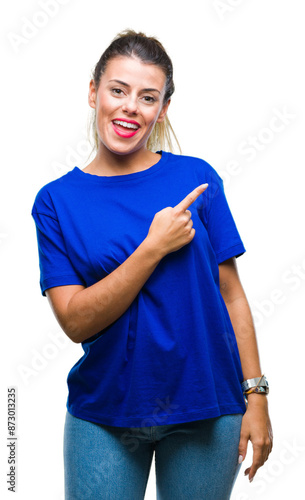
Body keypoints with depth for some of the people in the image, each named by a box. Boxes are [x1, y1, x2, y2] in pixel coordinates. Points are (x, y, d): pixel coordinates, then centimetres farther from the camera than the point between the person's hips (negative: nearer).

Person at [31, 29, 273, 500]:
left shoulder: (197, 178, -3)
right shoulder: (56, 200, -3)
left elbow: (230, 294, -1)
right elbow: (76, 321, -12)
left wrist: (255, 395, -4)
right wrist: (154, 247, -19)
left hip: (206, 410, 1)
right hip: (102, 414, 0)